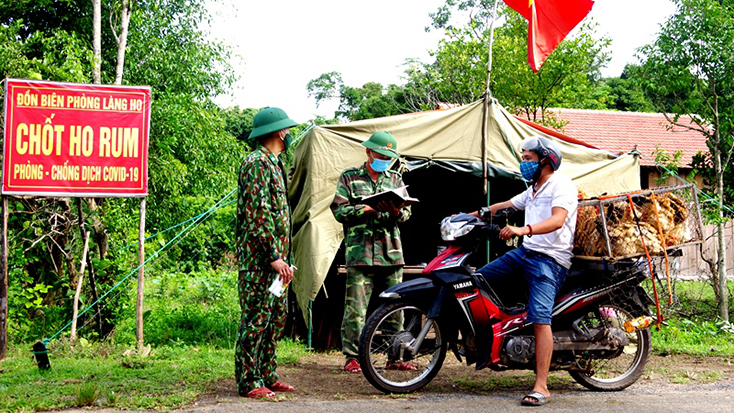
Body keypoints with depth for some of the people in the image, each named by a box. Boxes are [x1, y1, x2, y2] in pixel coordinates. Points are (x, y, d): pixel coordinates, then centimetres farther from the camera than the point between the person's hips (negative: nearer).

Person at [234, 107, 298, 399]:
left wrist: (283, 257, 21)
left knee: (277, 315, 13)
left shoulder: (272, 163, 20)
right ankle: (248, 382, -1)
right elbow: (258, 213, -20)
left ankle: (266, 375, 21)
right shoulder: (257, 163, -12)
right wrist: (274, 256, -22)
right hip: (259, 257, -10)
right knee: (257, 317, -6)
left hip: (273, 258, 10)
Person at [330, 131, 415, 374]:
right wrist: (365, 210, -13)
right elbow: (338, 210, 1)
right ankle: (352, 357, 1)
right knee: (356, 307, -6)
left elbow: (407, 212, 14)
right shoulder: (349, 177, 8)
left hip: (391, 252, 4)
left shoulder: (395, 179, 18)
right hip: (359, 251, -3)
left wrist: (397, 212, -9)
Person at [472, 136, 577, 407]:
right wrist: (471, 216, 26)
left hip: (550, 259, -9)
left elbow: (557, 220, -26)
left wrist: (523, 230, -40)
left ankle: (541, 387, -20)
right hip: (525, 252, 10)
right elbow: (506, 206, 33)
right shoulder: (533, 190, 22)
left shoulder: (561, 185, -9)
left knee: (540, 317, -20)